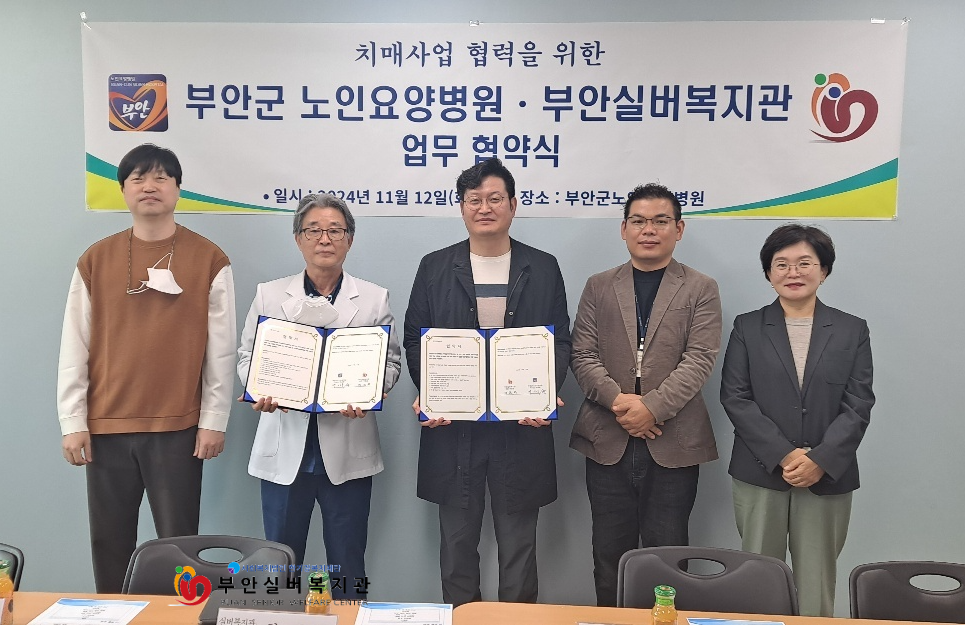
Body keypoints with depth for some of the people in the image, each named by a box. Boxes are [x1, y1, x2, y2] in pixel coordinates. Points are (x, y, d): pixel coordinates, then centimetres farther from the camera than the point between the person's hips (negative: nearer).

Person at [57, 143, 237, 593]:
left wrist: (214, 421, -4)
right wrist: (73, 422, 1)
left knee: (178, 543, 3)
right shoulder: (96, 260, 6)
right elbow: (74, 347, 6)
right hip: (106, 427, 3)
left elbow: (221, 349, -1)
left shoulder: (209, 260, 0)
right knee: (110, 544, 11)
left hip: (178, 428, -2)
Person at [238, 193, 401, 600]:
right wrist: (260, 391, -12)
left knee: (348, 563, 8)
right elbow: (247, 354, 8)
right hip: (285, 447, 1)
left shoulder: (374, 299, 4)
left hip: (348, 450, -1)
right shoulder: (269, 295, 7)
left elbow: (391, 360, 4)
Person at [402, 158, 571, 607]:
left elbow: (560, 342, 4)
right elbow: (414, 340, 4)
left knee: (518, 544, 10)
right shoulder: (435, 267, 5)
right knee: (457, 542, 12)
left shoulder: (543, 268, 5)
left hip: (522, 427, 0)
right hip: (453, 426, 1)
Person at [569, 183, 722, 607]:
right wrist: (617, 400, -14)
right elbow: (583, 356, 2)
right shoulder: (598, 287, 10)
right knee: (609, 554, 10)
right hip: (608, 441, 2)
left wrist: (652, 407, -18)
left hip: (674, 442, -2)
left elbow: (699, 360, -7)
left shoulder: (701, 290, 4)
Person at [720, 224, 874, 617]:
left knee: (817, 587, 5)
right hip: (760, 476, 0)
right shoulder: (748, 327, 4)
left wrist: (820, 460, -13)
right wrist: (784, 456, -13)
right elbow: (734, 397, -3)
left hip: (828, 479, 0)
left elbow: (858, 405, 0)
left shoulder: (852, 331, 6)